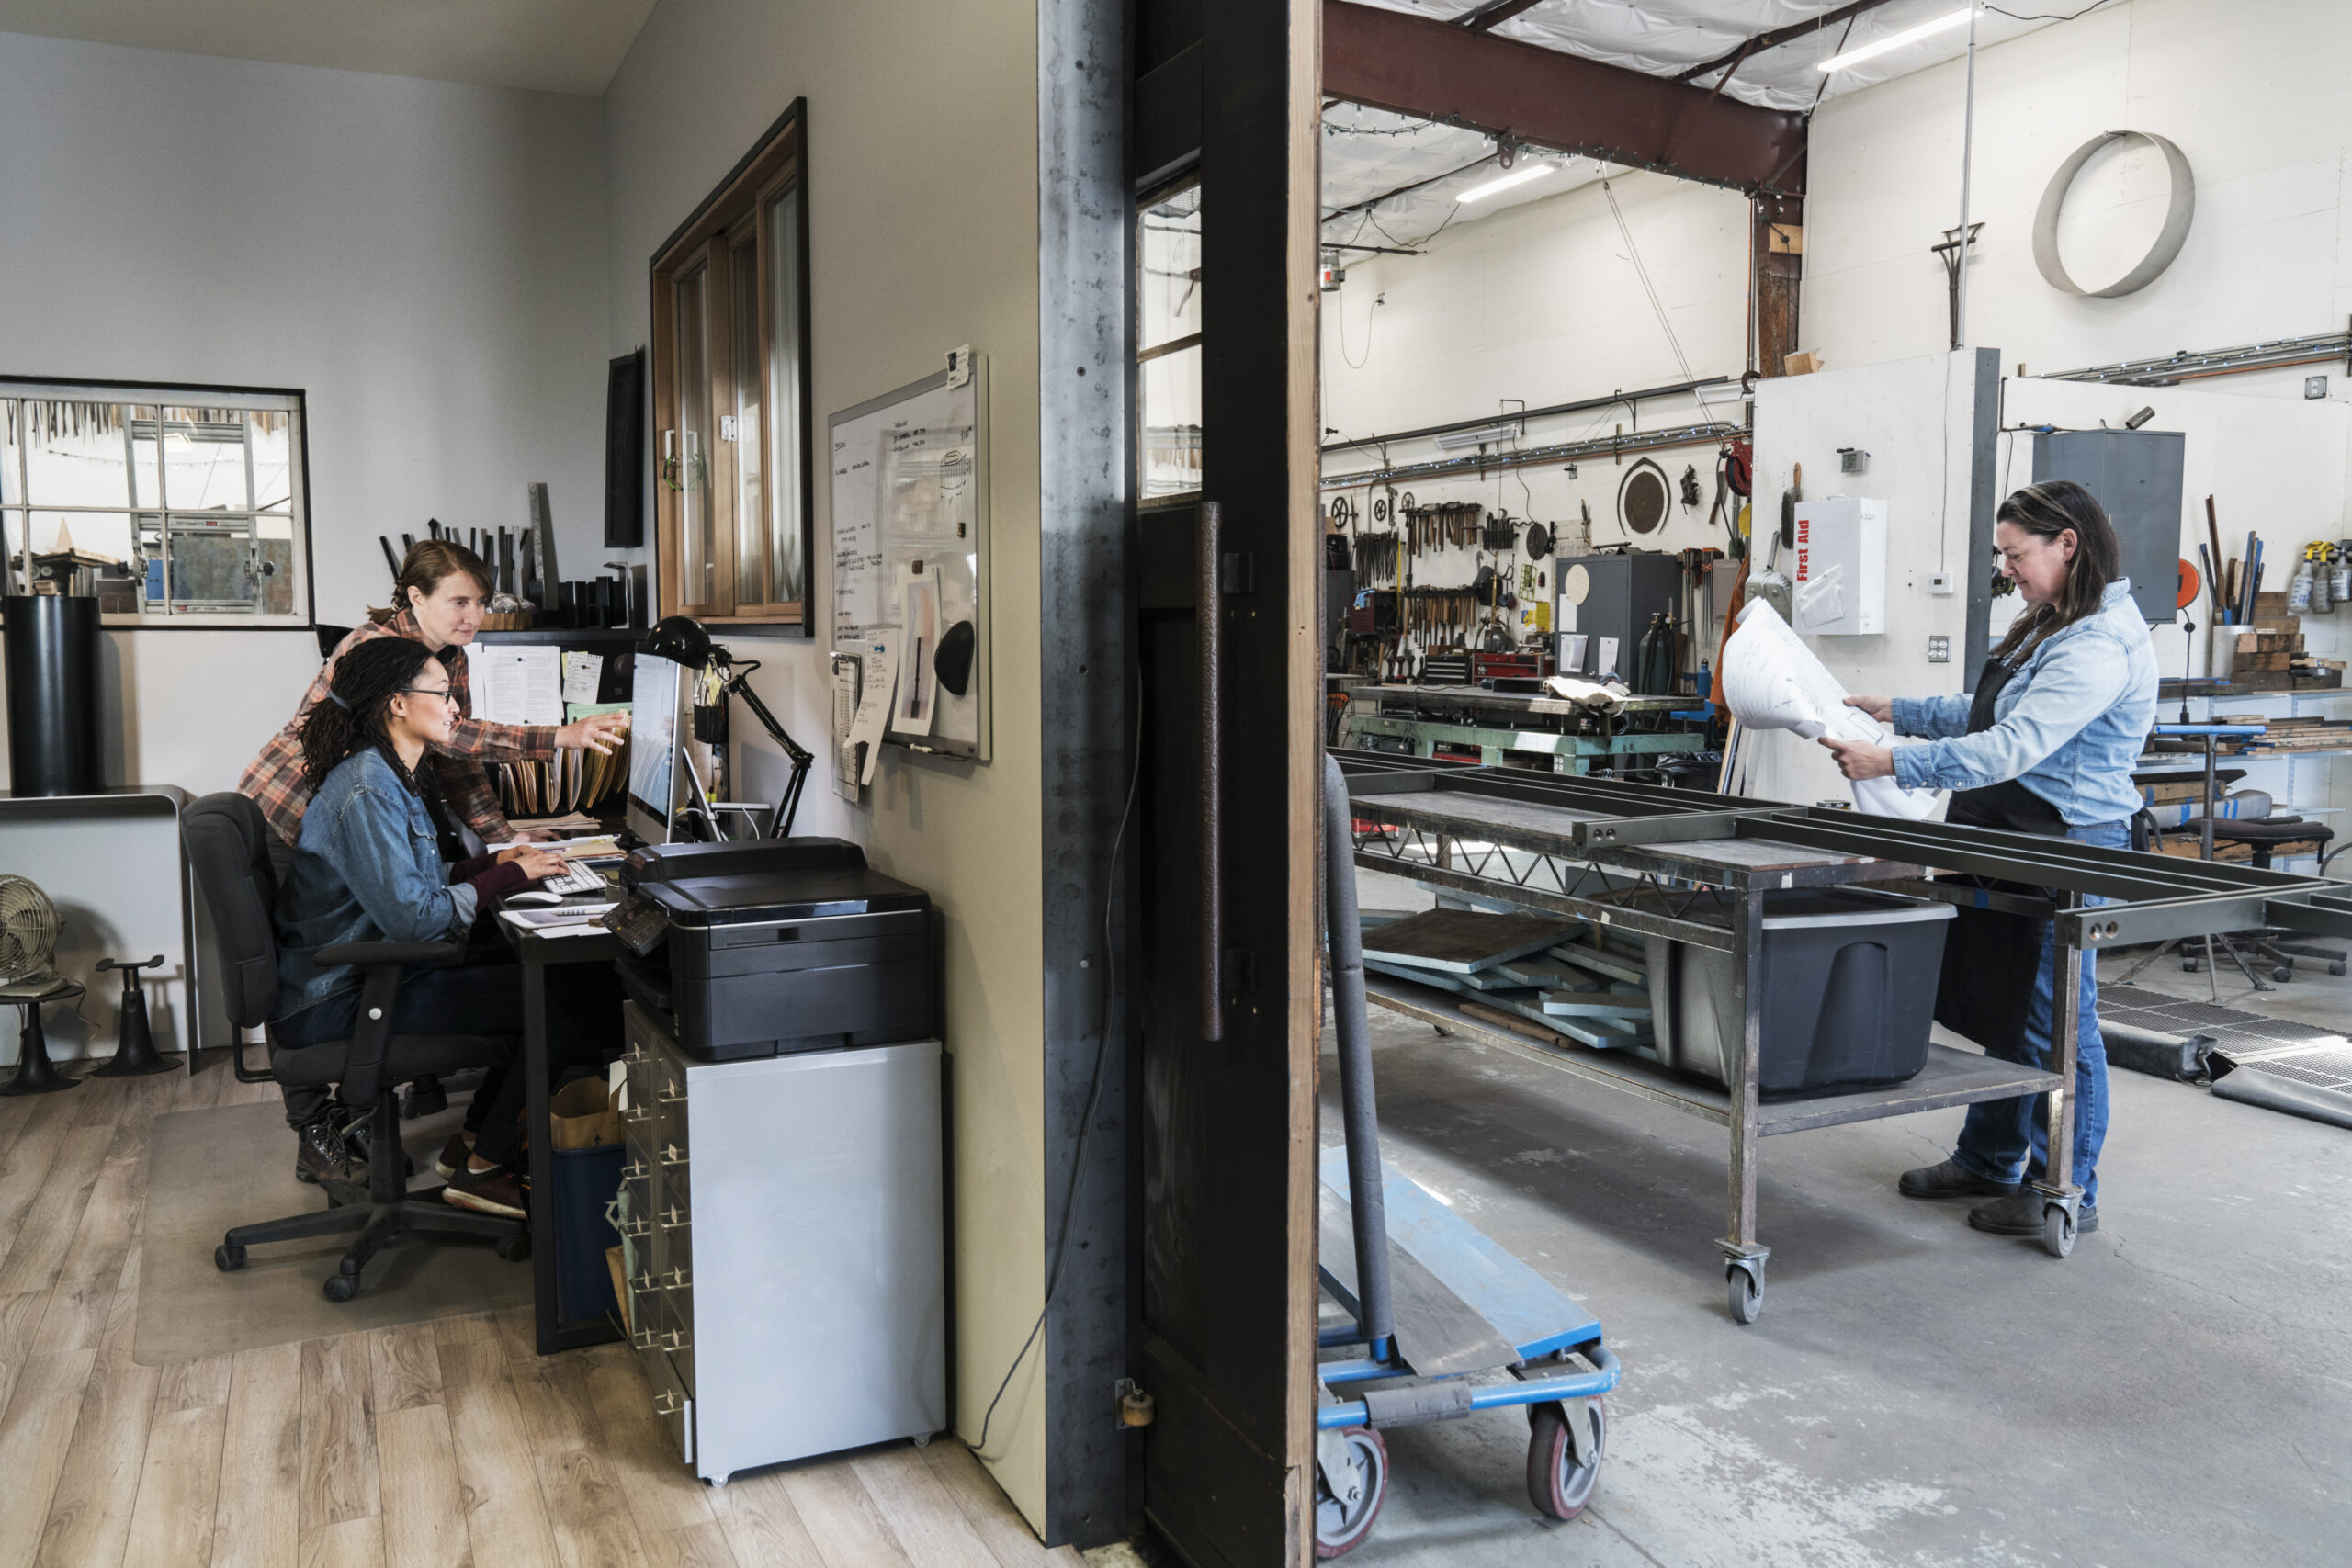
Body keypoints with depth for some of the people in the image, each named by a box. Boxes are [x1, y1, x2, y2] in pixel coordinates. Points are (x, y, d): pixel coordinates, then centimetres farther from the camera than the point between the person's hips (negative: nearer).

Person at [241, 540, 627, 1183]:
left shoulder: (450, 658, 2)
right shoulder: (376, 647, -26)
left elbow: (455, 760, 3)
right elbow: (448, 734, -39)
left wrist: (499, 833, -10)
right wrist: (559, 738, -48)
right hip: (282, 822, -8)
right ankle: (316, 1138, 2)